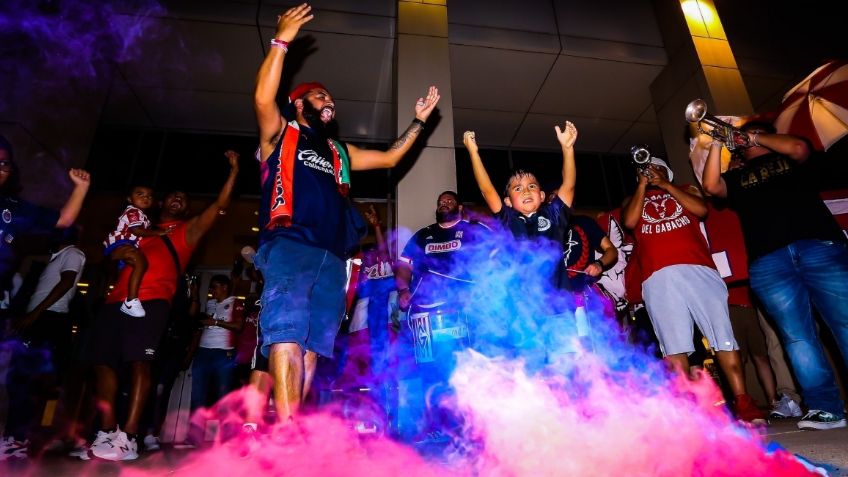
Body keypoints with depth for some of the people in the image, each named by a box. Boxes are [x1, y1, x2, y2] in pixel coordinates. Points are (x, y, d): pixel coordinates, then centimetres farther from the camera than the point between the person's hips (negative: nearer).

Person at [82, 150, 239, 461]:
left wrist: (233, 171, 7)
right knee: (103, 362, 0)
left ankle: (128, 439, -15)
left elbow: (219, 207, 9)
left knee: (139, 363, -14)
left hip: (152, 301, -5)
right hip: (116, 301, 6)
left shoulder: (188, 230, 17)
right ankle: (107, 433, 5)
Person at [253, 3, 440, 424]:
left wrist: (418, 122, 30)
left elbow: (389, 158, 33)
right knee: (286, 336, -20)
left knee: (312, 346, -1)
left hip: (332, 256, 5)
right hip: (290, 247, -5)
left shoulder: (339, 152, 31)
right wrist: (281, 41, -5)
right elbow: (263, 99, -4)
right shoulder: (280, 134, 17)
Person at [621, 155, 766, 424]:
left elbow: (701, 210, 6)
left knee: (723, 335, -5)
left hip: (697, 269, 1)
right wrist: (642, 185, 10)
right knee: (673, 346, -5)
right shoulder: (634, 200, 25)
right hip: (658, 277, -1)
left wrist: (665, 185, 6)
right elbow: (630, 222, 3)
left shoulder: (686, 190, 27)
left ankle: (743, 403, 1)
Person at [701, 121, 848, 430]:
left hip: (818, 246, 0)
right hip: (767, 262, 1)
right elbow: (711, 186, 6)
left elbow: (798, 147, 0)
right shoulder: (736, 178, 25)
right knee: (797, 335, -5)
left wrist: (758, 138, 12)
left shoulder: (789, 159, 23)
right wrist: (716, 144, 6)